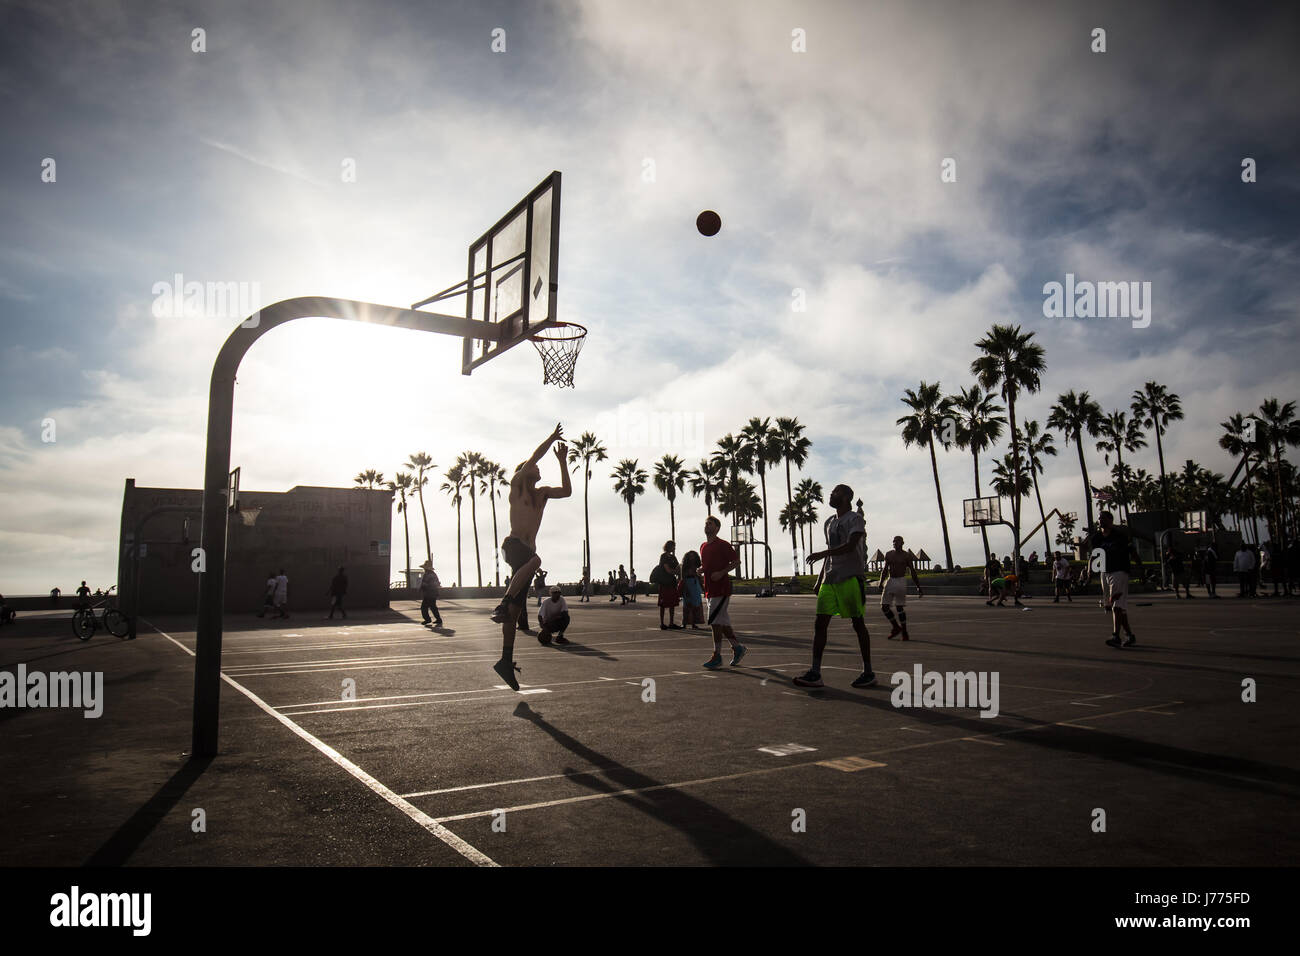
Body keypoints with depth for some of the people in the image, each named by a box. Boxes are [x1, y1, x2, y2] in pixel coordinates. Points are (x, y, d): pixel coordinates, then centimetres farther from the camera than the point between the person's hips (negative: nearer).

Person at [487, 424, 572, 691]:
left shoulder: (542, 493, 25)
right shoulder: (517, 484, 8)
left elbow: (567, 491, 16)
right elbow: (532, 458, -3)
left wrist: (562, 461, 16)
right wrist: (551, 439, 3)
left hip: (527, 551, 6)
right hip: (513, 545, -6)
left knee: (517, 609, 2)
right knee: (534, 560, -40)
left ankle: (506, 661, 3)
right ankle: (503, 604, -35)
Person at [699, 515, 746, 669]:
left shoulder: (723, 545, -8)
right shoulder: (703, 547, 15)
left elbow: (737, 561, -7)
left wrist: (722, 572, -17)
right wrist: (701, 569, 4)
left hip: (721, 588, -8)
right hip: (710, 589, 8)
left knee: (716, 622, -8)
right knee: (722, 622, 12)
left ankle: (717, 656, -3)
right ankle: (738, 647, 25)